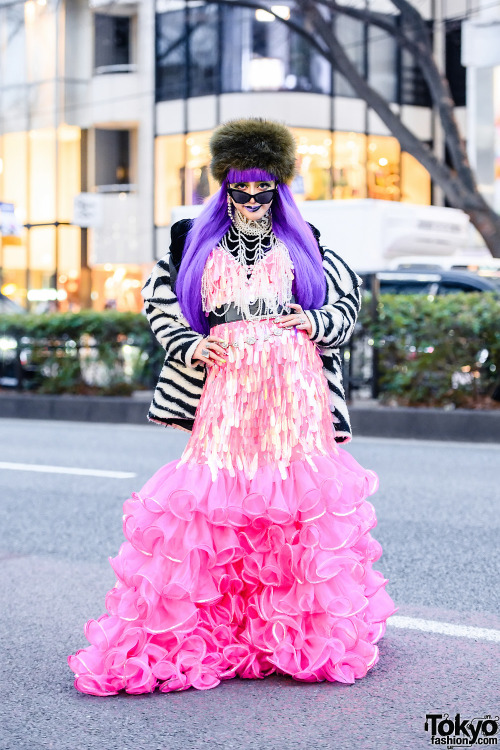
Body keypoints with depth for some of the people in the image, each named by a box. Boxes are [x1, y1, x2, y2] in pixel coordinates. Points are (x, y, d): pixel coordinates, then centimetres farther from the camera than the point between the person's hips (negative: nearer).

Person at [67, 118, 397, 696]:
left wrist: (314, 322, 0)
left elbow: (348, 298, 20)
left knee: (297, 494, -4)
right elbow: (158, 297, 20)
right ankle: (215, 631, -1)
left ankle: (305, 628, 5)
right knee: (218, 497, -6)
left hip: (294, 385, 0)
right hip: (225, 384, 0)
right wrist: (187, 344, 4)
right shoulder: (194, 242, 15)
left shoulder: (303, 245, 15)